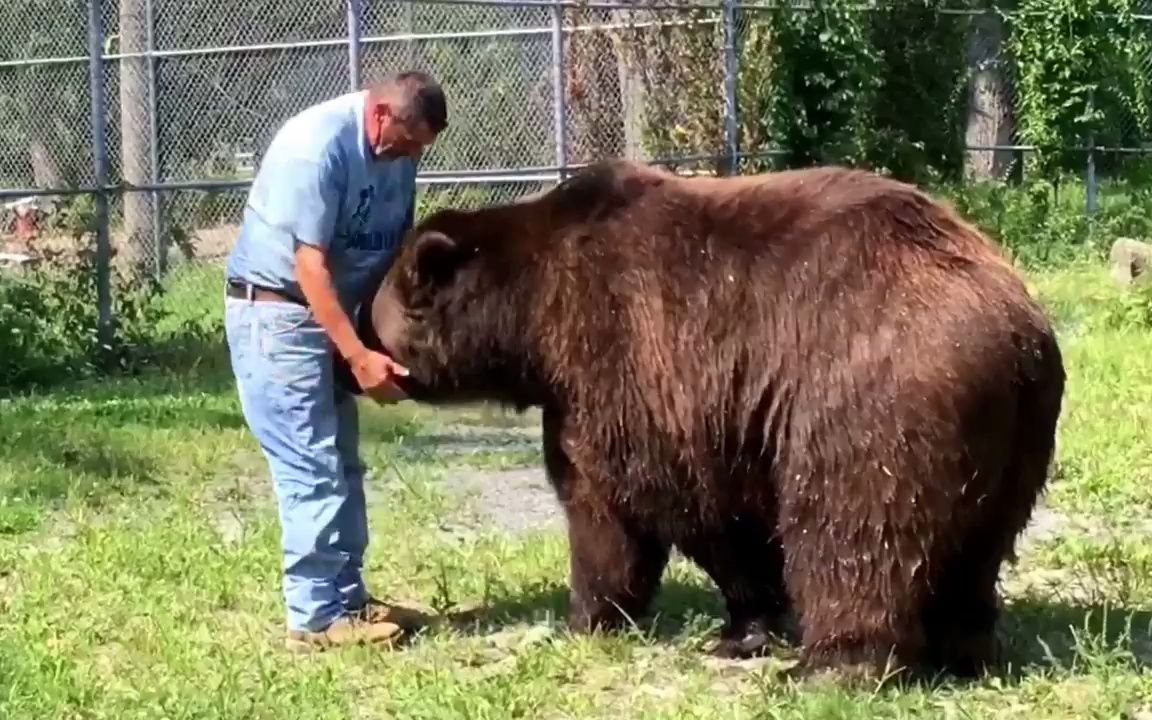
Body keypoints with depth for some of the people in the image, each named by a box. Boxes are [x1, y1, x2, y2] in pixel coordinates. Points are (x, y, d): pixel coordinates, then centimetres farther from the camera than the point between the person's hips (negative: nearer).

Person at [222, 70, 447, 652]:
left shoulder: (395, 151, 1)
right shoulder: (318, 146, -25)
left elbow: (396, 242, 8)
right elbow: (310, 264, -26)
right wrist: (359, 356, -27)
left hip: (328, 312, 9)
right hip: (275, 312, -9)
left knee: (341, 465, 12)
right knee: (312, 469, -9)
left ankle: (346, 599, 19)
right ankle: (316, 618, -5)